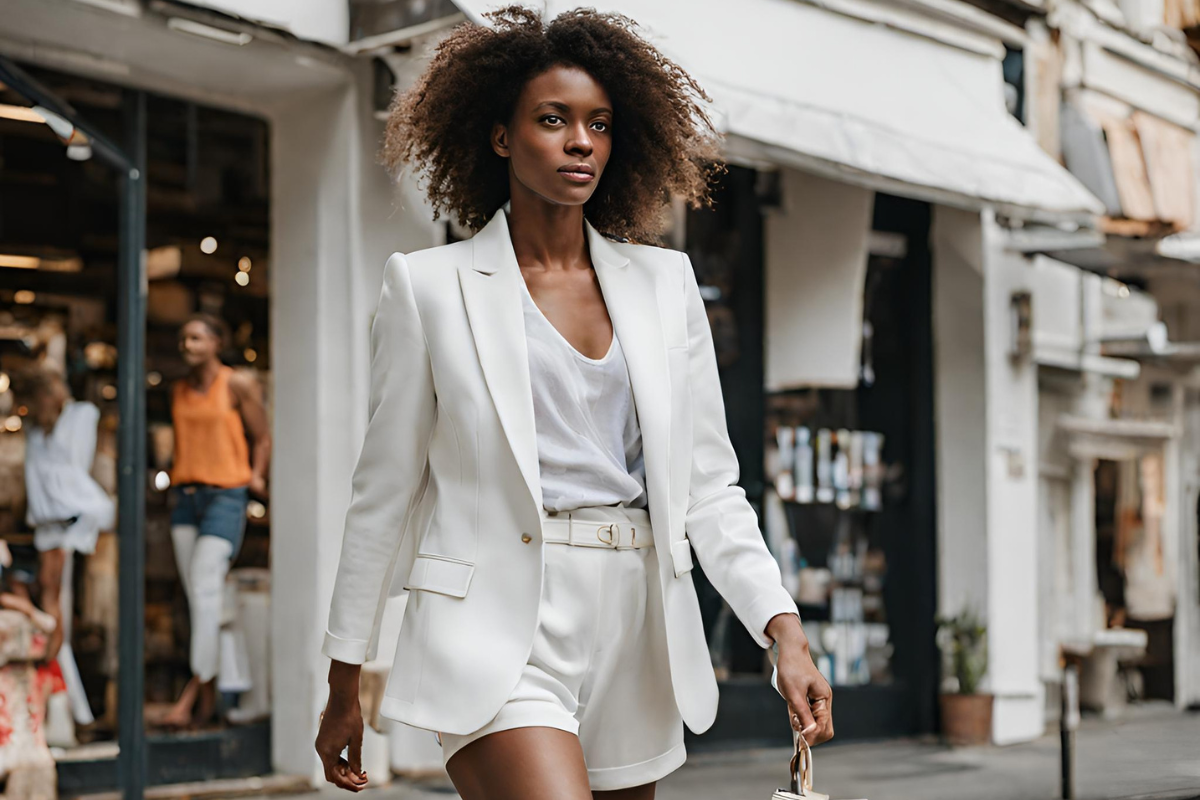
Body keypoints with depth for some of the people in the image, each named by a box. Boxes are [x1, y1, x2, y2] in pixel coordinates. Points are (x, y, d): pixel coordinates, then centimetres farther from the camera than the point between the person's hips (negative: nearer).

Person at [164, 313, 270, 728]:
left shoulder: (238, 385, -3)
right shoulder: (179, 391, 13)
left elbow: (261, 437, 2)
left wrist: (256, 475, -10)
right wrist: (180, 472, 11)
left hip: (225, 495, -6)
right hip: (185, 496, 6)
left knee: (205, 588, -14)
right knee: (195, 595, 3)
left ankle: (191, 692, -15)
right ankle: (209, 698, 8)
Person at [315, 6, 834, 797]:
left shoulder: (664, 282, 11)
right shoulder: (431, 286, 2)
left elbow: (709, 485, 10)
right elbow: (383, 493, 5)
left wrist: (785, 631, -4)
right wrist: (344, 685, 6)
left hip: (636, 632, 4)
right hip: (498, 629, -4)